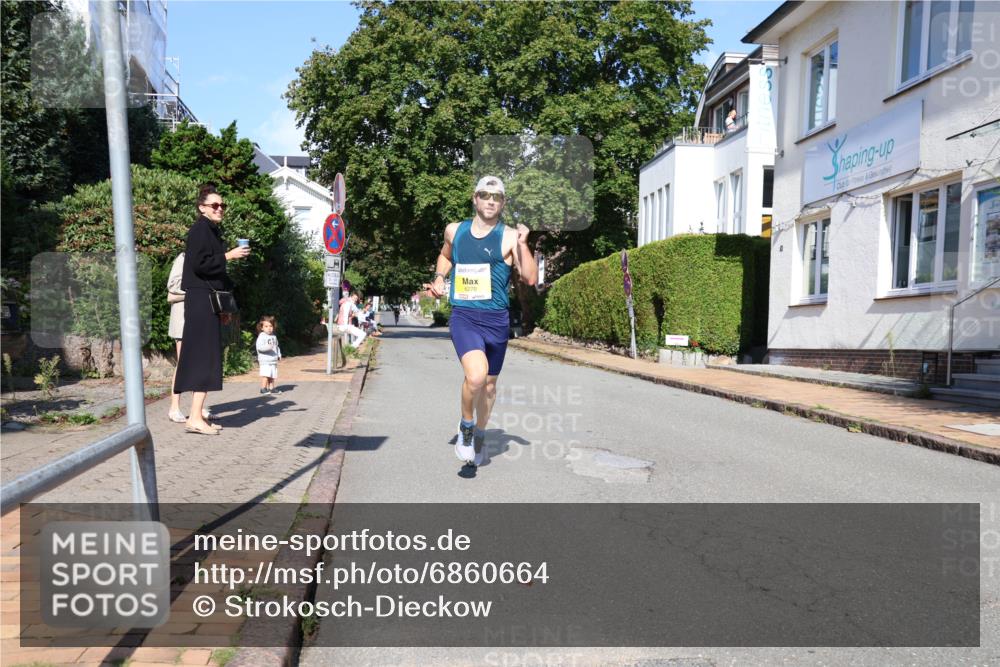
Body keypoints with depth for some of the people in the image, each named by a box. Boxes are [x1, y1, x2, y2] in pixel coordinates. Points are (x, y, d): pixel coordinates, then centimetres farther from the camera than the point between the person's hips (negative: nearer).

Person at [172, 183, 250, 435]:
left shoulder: (212, 231, 20)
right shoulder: (200, 229, -8)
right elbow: (198, 264, -19)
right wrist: (228, 255, -17)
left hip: (209, 300, 10)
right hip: (201, 299, -10)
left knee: (202, 356, 9)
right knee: (205, 356, -11)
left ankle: (198, 414, 14)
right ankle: (195, 418, -11)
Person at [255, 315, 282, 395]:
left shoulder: (274, 336, 14)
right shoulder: (261, 336, -8)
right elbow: (259, 347, -18)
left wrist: (279, 354, 13)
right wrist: (267, 347, -32)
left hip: (273, 360, 7)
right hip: (265, 360, -7)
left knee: (272, 376, 11)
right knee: (265, 375, -14)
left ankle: (271, 388, 19)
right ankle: (263, 388, -8)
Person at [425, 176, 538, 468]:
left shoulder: (509, 236, -1)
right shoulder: (454, 230, 8)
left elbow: (530, 278, -9)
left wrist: (522, 244, -18)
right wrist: (439, 278, 13)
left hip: (496, 319, 1)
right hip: (463, 316, 0)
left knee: (489, 383, 14)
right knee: (476, 375, -25)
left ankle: (480, 434, 40)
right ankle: (466, 425, 5)